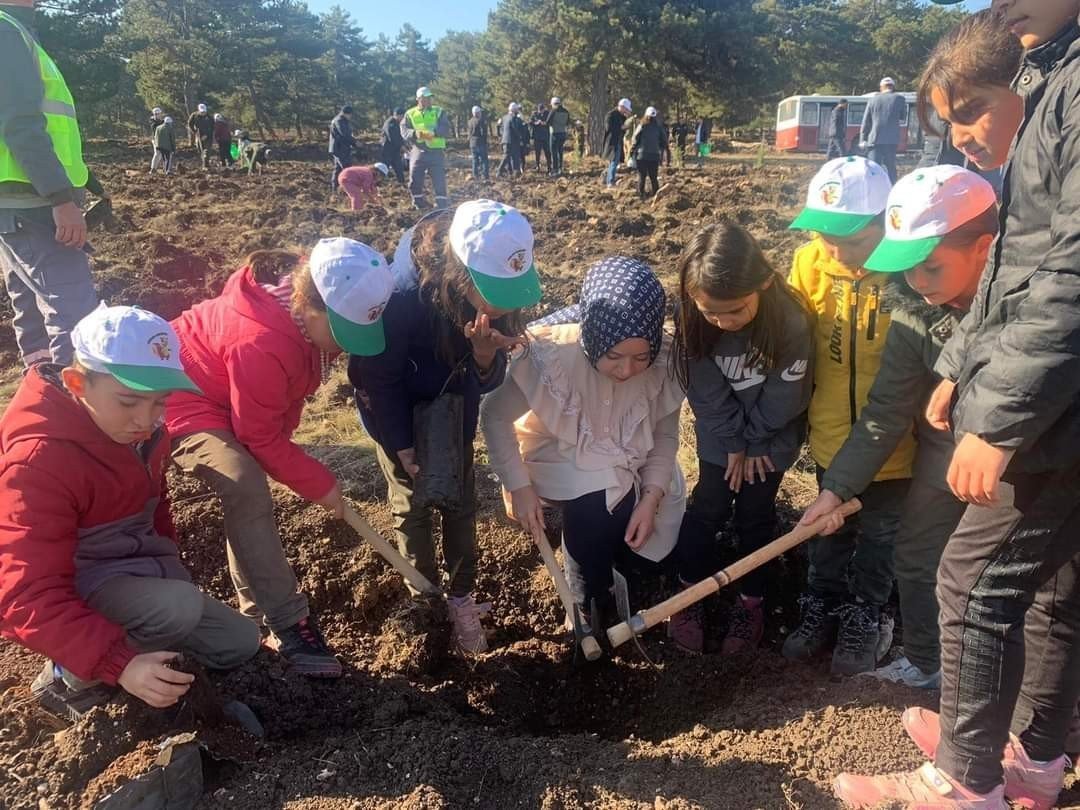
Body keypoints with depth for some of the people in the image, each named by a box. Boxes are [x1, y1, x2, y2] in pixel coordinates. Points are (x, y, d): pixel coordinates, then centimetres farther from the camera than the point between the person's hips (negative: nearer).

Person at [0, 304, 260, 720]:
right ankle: (70, 678, -9)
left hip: (132, 571, 8)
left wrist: (168, 568, 10)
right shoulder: (39, 460, -30)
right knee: (178, 608, -35)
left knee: (240, 643, 6)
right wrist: (120, 664, -44)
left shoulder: (140, 428, -5)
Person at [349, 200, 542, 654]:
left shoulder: (494, 291, -25)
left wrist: (486, 354, -39)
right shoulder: (403, 294, -39)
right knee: (413, 505, 6)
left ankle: (462, 600, 25)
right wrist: (402, 447, -16)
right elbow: (376, 379, -22)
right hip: (396, 409, -4)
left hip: (452, 407, 4)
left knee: (461, 503, 8)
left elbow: (488, 382, -16)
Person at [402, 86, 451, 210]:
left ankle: (441, 204, 0)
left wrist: (434, 132, -23)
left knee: (439, 179, -5)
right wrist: (415, 133, -24)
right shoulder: (410, 114, 9)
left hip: (436, 151, -1)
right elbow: (404, 130, -3)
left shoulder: (439, 112, 7)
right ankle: (419, 203, 18)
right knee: (415, 179, 2)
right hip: (418, 150, 1)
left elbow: (446, 129, -4)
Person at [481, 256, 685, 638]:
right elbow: (495, 416, -18)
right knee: (596, 518, -26)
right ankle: (593, 603, 5)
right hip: (562, 455, -3)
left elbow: (665, 435, -7)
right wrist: (519, 487, -19)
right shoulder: (549, 354, -33)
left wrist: (650, 498, -18)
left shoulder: (666, 360, -23)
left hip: (629, 461, 3)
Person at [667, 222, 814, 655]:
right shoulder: (693, 318, -25)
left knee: (755, 514, 7)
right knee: (708, 508, 5)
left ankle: (751, 601, 26)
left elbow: (783, 397, -20)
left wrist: (753, 441, -10)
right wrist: (734, 442, -12)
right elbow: (706, 392, -14)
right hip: (721, 431, 2)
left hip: (773, 433, -1)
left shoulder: (792, 321, -32)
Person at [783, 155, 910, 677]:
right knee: (829, 529, 21)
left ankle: (865, 617, 38)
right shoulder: (811, 262, -11)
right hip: (831, 436, 3)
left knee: (879, 537, 17)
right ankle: (823, 606, 41)